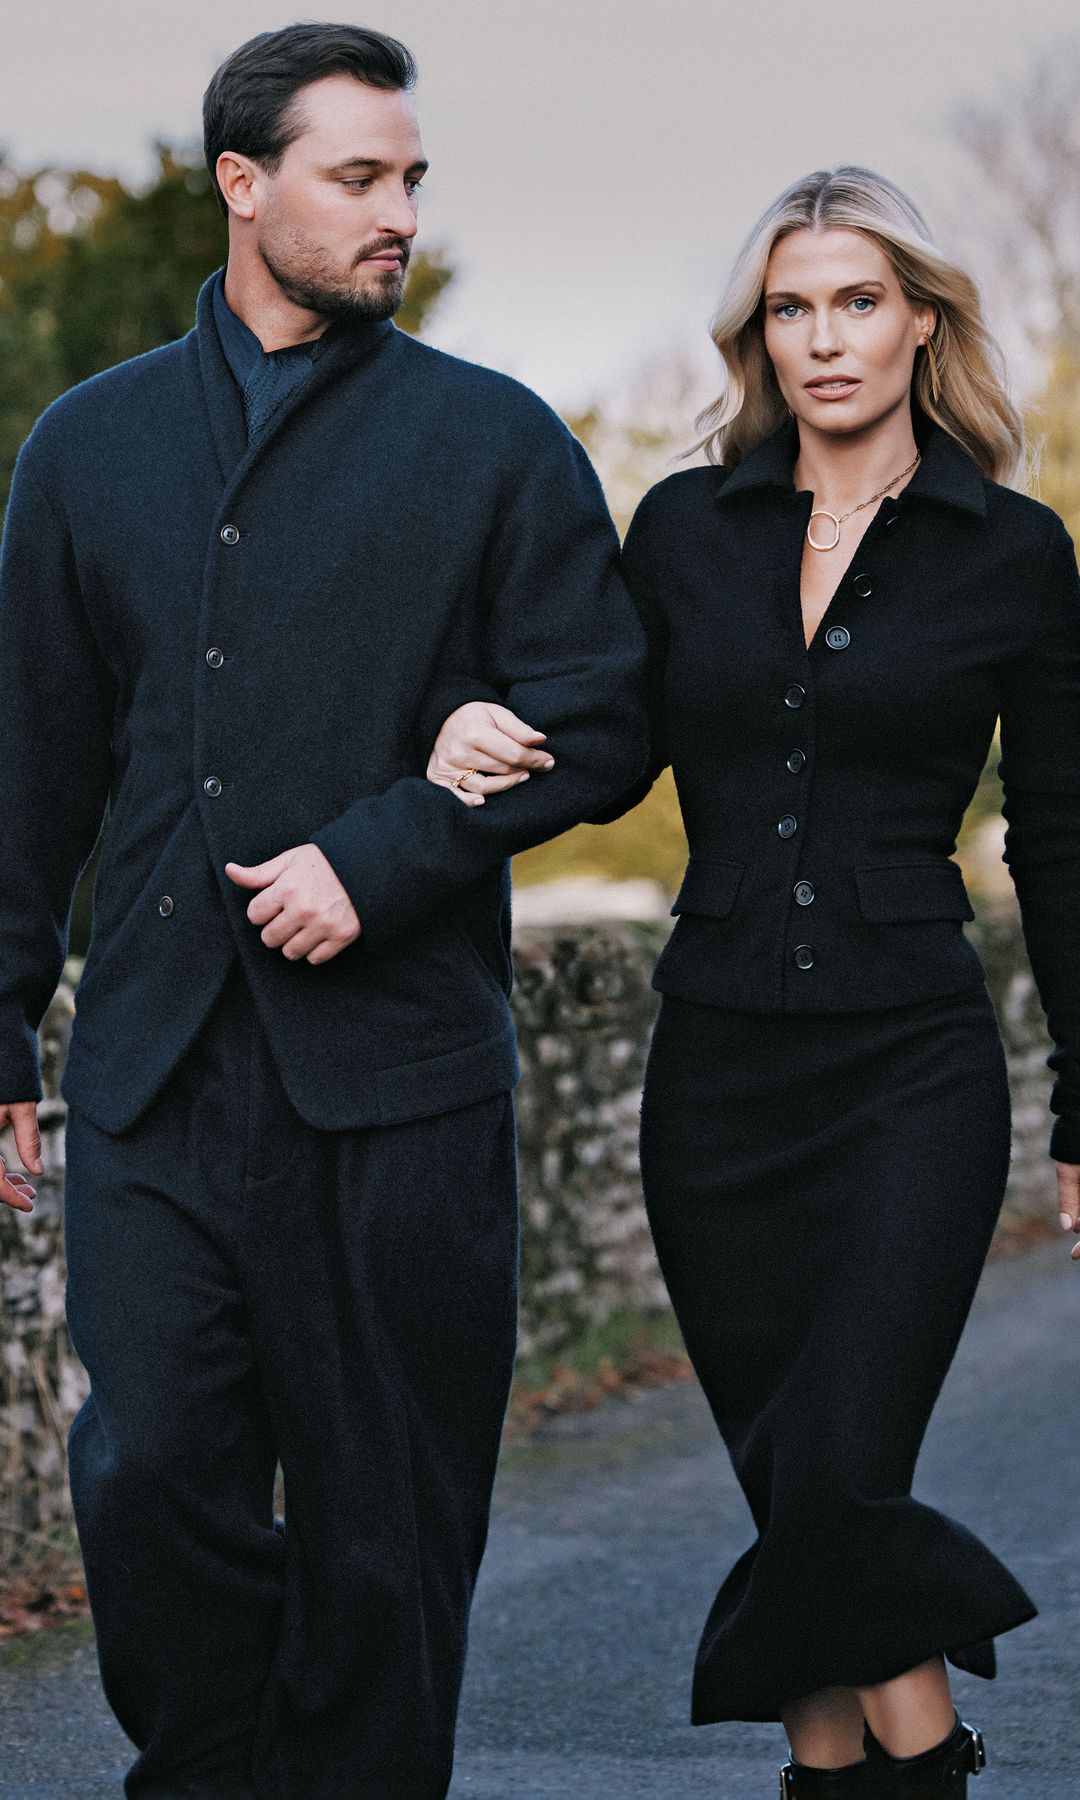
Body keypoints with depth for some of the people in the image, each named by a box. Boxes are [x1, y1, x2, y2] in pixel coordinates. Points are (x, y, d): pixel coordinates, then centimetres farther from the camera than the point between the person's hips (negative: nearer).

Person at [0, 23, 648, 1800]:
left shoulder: (494, 441, 5)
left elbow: (601, 723, 0)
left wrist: (383, 854, -11)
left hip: (393, 1070, -2)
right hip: (152, 1061, 2)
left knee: (382, 1529, 2)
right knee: (147, 1472, -6)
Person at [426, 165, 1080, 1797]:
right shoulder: (687, 529, 7)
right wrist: (485, 736, -9)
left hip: (912, 1064, -3)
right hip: (718, 1065, 3)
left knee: (838, 1484, -15)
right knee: (791, 1491, 7)